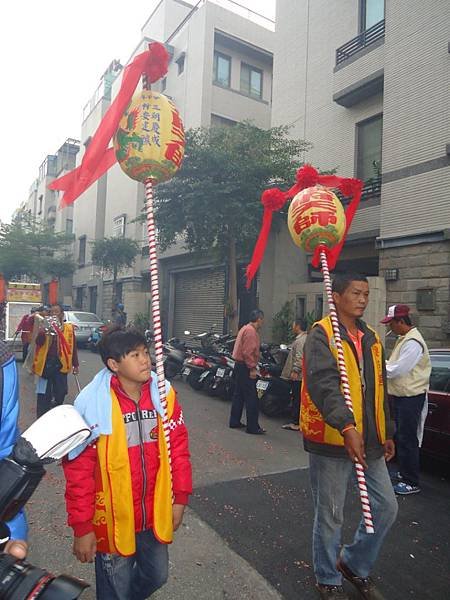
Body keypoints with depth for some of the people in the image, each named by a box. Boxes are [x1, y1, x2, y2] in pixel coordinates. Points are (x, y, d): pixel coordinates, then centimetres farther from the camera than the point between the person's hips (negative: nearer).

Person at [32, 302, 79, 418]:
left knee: (60, 393, 9)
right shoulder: (45, 326, 1)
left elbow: (73, 347, 7)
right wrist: (44, 330, -33)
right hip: (46, 363, -1)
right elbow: (38, 342, -14)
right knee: (44, 395, 3)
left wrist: (75, 365, 8)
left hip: (60, 364, 1)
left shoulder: (69, 328, 3)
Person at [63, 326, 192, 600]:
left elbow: (178, 447, -1)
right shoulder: (93, 403, -20)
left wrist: (180, 497, 2)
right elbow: (78, 469, -14)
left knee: (157, 576, 25)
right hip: (113, 520, -4)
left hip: (156, 515, 4)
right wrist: (82, 526, -9)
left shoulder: (164, 394, -10)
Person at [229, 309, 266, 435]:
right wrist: (252, 368, -20)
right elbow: (248, 352, -23)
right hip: (245, 367, -11)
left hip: (239, 365, 11)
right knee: (251, 397, -6)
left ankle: (234, 422, 23)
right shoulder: (251, 331, -16)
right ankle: (253, 426, -2)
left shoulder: (245, 328, 15)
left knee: (239, 395, 15)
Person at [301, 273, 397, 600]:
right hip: (332, 439, -7)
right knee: (331, 515, 8)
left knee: (386, 507, 13)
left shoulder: (371, 338, 12)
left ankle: (355, 564, 36)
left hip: (369, 439, 7)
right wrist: (346, 427, -36)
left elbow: (380, 390, 19)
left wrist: (387, 432, 19)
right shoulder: (321, 334, -12)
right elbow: (323, 384, -26)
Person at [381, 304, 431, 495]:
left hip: (411, 397, -10)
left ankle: (411, 483, 8)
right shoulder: (403, 339, 12)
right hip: (400, 395, 10)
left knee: (407, 439, -2)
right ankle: (404, 473, 35)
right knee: (400, 437, 20)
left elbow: (398, 370, -24)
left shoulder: (413, 342, -21)